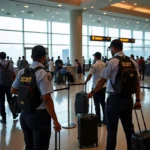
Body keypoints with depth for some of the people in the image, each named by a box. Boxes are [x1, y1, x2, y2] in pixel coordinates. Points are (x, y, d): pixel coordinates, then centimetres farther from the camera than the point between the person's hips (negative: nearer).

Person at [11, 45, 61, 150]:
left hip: (24, 114, 7)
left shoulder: (22, 72, 2)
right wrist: (55, 120, -18)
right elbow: (47, 99, -23)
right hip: (39, 116, -6)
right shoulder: (44, 74, -18)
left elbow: (13, 91, 12)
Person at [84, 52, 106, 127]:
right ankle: (105, 120, 20)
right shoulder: (105, 65, 4)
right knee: (103, 103, 14)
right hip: (103, 86, 6)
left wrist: (85, 81, 4)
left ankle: (98, 121, 5)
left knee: (97, 104, 1)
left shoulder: (94, 65, -13)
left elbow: (89, 75, -13)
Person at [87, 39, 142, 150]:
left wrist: (92, 92, 7)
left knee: (112, 129, 8)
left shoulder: (112, 62, -12)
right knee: (129, 127, 17)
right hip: (128, 98, 6)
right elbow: (137, 83, 5)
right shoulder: (133, 62, 4)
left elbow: (102, 81, -8)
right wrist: (138, 100, 11)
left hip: (115, 99, -5)